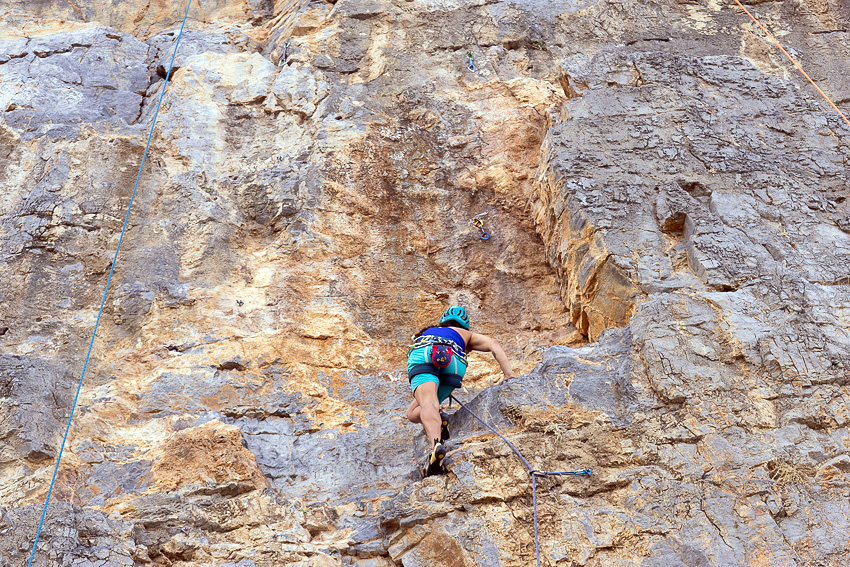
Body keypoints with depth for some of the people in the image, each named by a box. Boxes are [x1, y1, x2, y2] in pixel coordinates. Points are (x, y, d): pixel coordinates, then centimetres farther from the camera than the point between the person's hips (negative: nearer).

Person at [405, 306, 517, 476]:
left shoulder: (425, 333, 45)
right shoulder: (466, 335, 38)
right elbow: (493, 344, 18)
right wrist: (508, 374, 8)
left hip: (421, 357, 0)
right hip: (453, 362, 0)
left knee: (427, 404, -22)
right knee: (413, 412, 16)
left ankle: (436, 443, -51)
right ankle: (436, 422, -15)